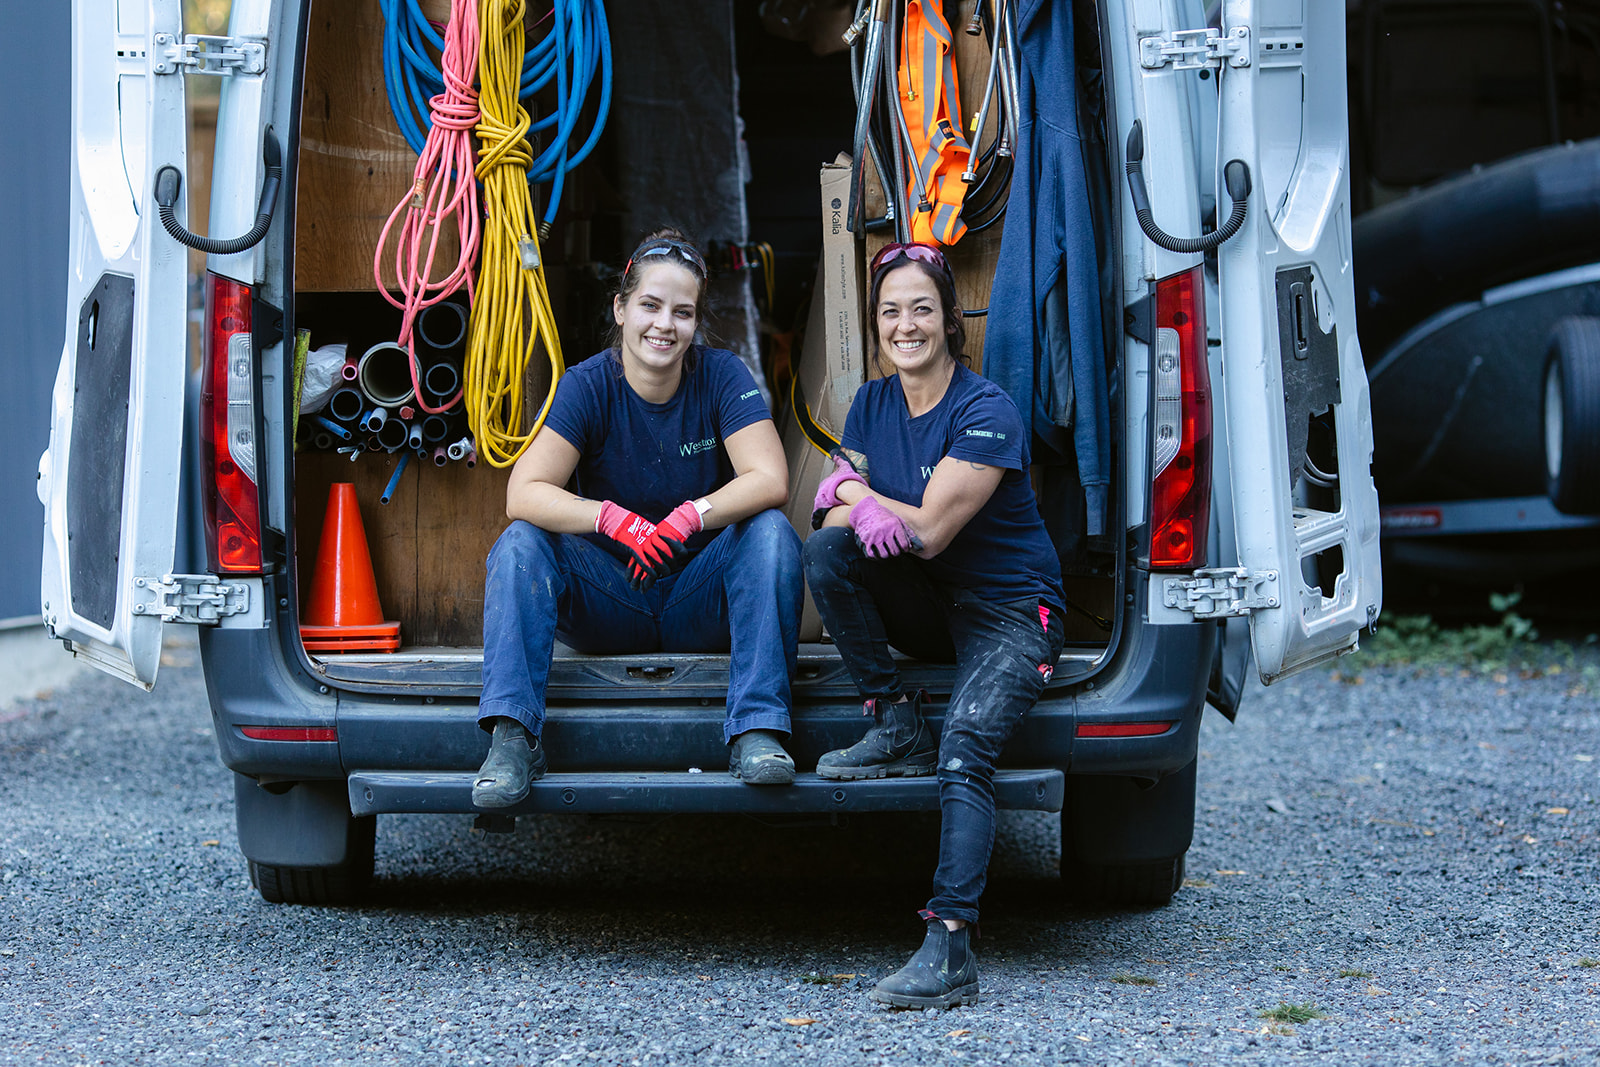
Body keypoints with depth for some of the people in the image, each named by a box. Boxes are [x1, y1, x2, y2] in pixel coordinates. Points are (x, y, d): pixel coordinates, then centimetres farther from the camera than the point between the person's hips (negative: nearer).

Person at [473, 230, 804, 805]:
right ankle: (511, 735, -33)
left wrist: (693, 515, -36)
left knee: (770, 532, -26)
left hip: (700, 603, 0)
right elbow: (523, 494, -21)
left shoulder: (720, 375, -7)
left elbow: (770, 481, -18)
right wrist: (612, 520, -38)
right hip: (608, 601, 0)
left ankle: (757, 729, -33)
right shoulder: (587, 386, -9)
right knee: (521, 542, -24)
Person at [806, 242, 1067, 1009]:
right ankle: (897, 730, -10)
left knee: (966, 751, -30)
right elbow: (835, 512, -1)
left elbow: (930, 530, -22)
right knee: (829, 550, -22)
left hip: (1011, 612, -6)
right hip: (926, 608, 6)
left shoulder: (986, 412, -16)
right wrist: (858, 508, -25)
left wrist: (851, 486, -10)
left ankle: (950, 950, -41)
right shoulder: (873, 405, 6)